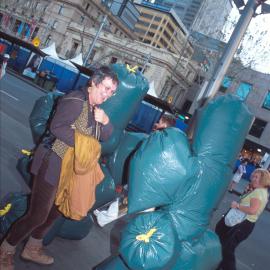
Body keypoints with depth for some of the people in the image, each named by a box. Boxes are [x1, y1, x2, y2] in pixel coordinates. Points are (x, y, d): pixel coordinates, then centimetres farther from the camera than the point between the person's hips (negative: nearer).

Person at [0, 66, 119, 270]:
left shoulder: (95, 107, 7)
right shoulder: (76, 101, -20)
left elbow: (106, 136, 9)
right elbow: (57, 127, -29)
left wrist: (105, 121, -12)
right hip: (54, 164, -9)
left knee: (56, 210, 22)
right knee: (37, 215, 0)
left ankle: (33, 248, 43)